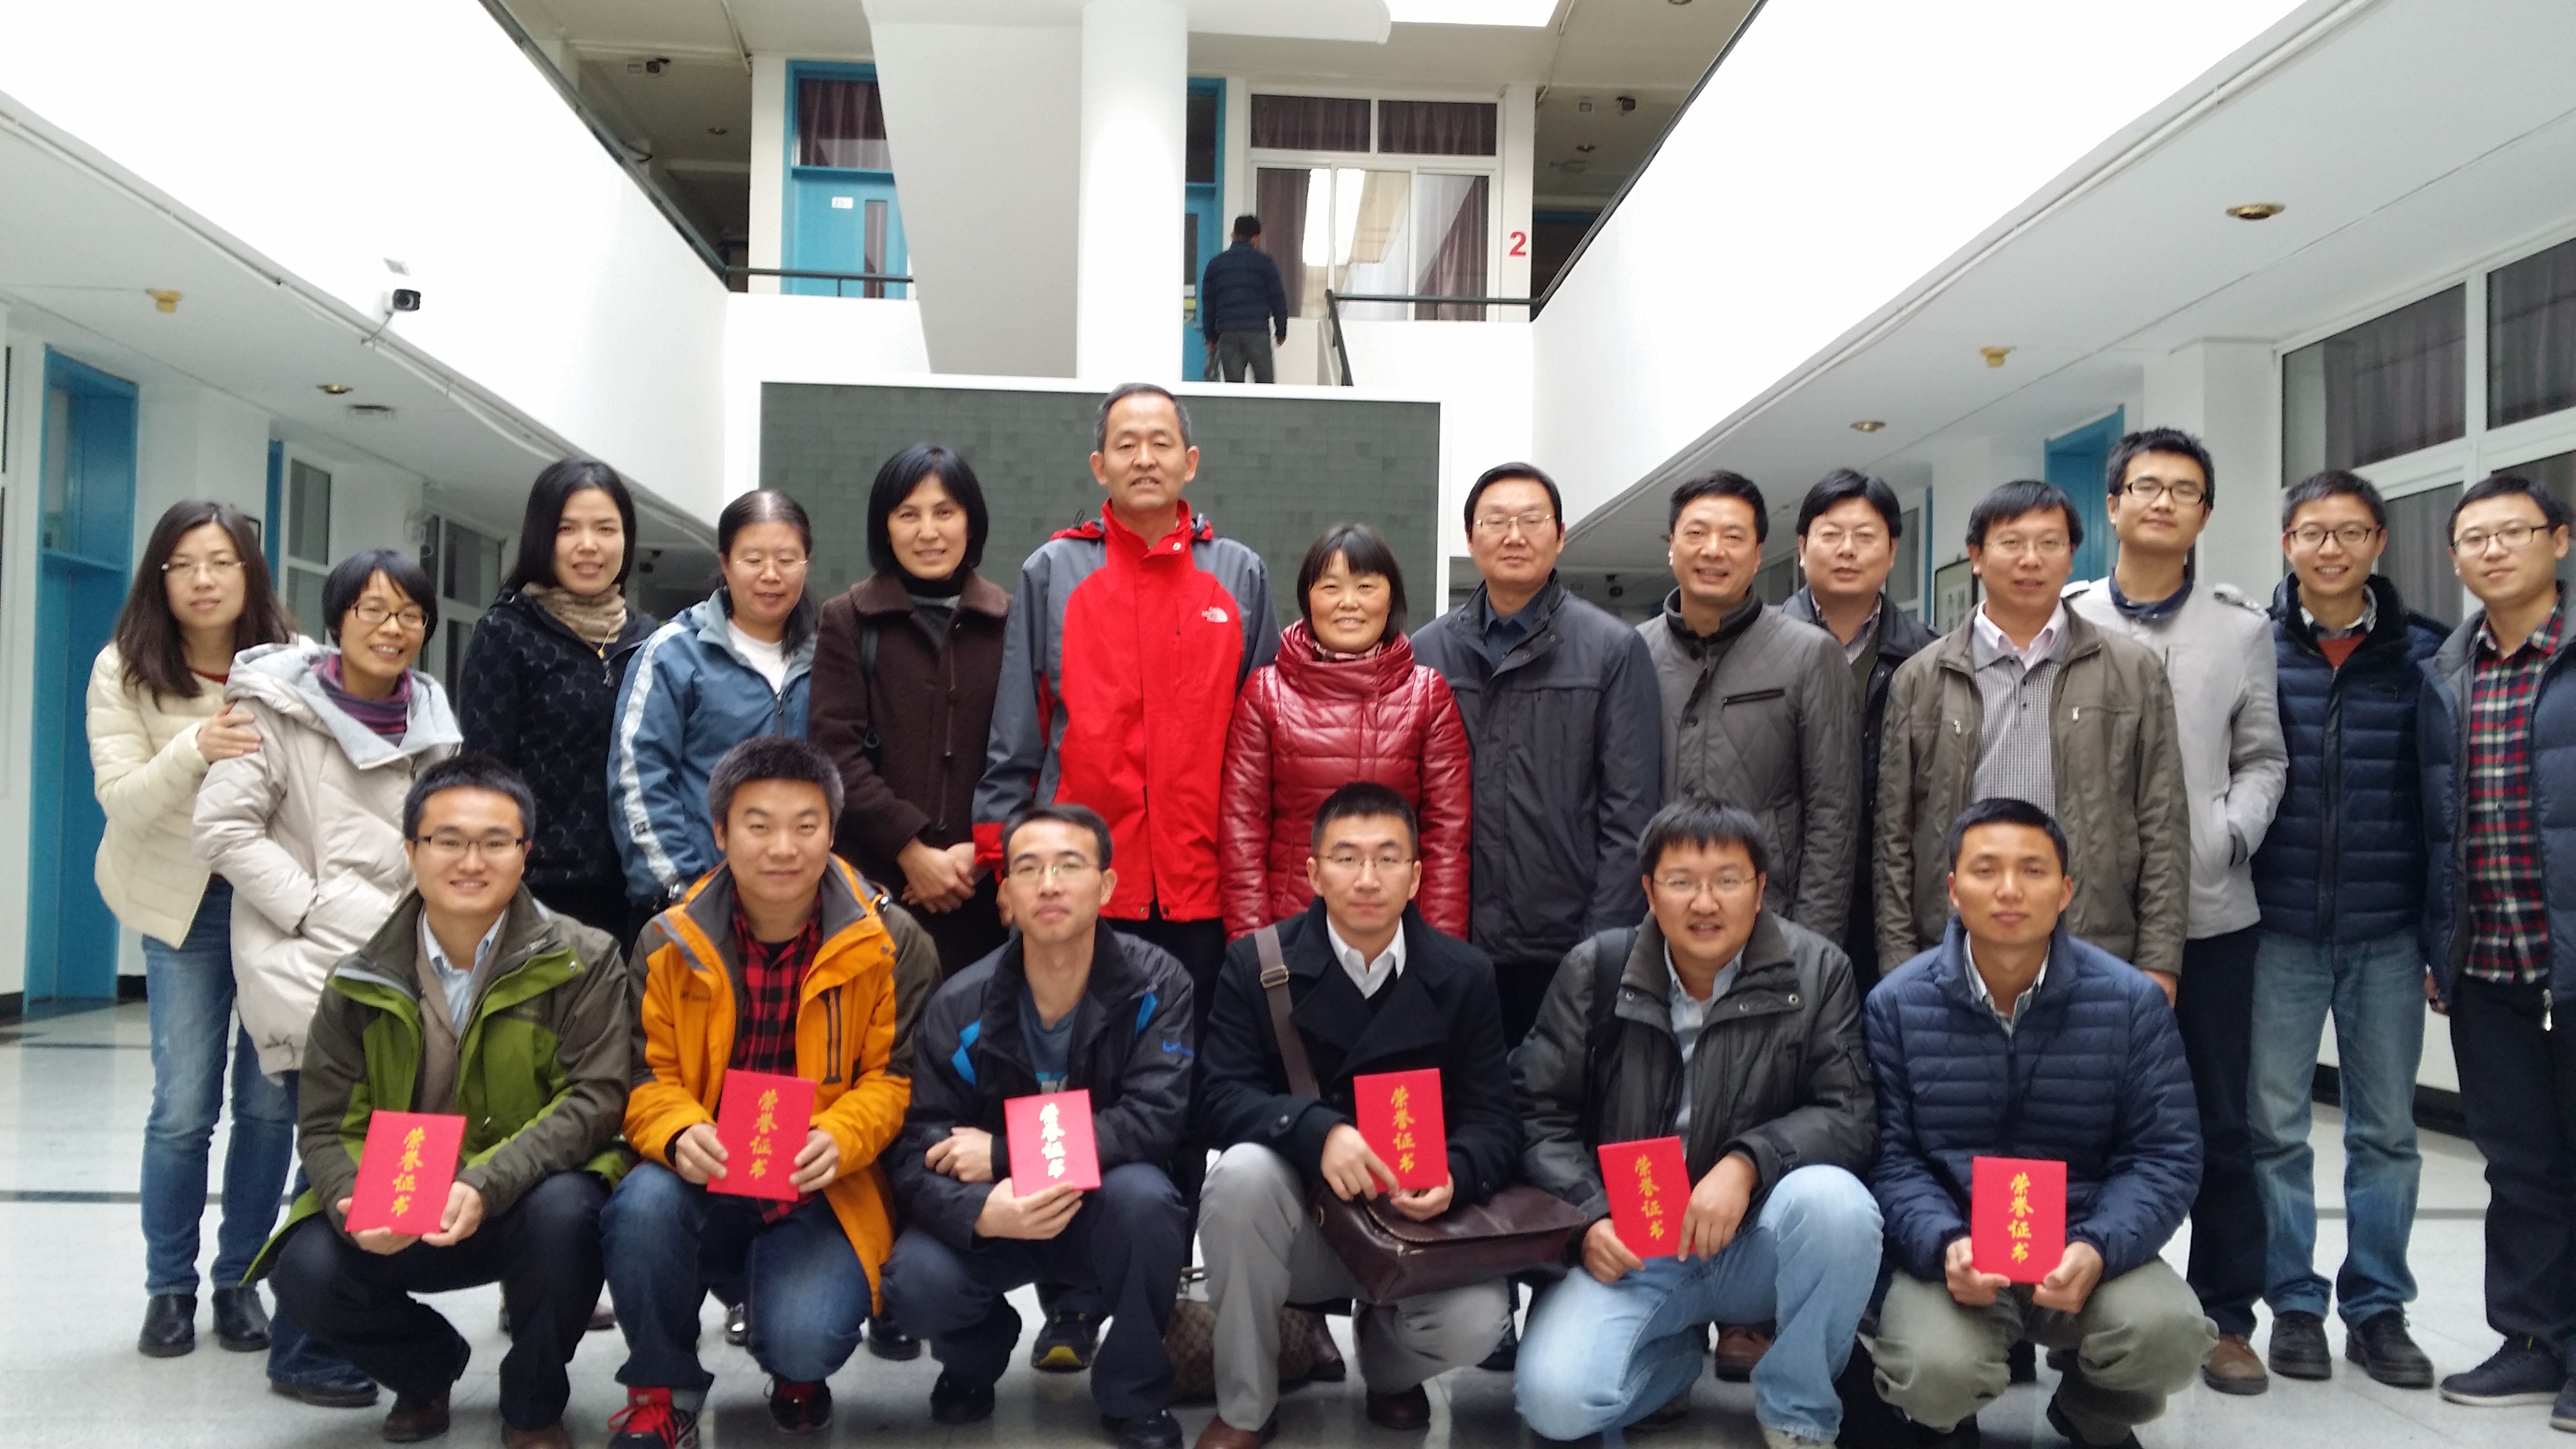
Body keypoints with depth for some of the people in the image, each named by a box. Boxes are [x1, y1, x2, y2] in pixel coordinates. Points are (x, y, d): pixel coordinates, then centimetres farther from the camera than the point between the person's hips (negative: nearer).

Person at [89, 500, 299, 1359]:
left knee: (270, 1104, 1)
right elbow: (120, 801, -14)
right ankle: (169, 1287, 14)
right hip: (184, 904, 0)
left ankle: (239, 1281, 18)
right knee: (184, 1108, -4)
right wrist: (194, 751, -33)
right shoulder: (124, 671, -6)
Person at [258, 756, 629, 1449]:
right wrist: (354, 1205, -22)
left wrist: (488, 1187, -30)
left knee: (562, 1210, -36)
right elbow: (329, 1125, 1)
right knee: (306, 1269, -24)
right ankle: (429, 1366, 12)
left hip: (531, 1202, -3)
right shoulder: (359, 983, 2)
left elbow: (596, 1098, -16)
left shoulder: (583, 961, -7)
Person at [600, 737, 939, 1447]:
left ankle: (798, 1375, 16)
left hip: (824, 1194, -1)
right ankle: (663, 1389, -3)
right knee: (643, 1202, -33)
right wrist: (680, 1136, -22)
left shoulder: (890, 944, -4)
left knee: (805, 1338, -28)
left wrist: (839, 1139, -23)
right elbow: (647, 1077, 1)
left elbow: (895, 1077, -2)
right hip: (703, 1184, 2)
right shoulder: (670, 943, 0)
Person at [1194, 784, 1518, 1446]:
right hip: (1297, 1217, 0)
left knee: (1475, 1321, -28)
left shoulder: (1464, 975, -2)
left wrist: (1452, 1175, -29)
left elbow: (1495, 1121, -5)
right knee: (1244, 1169, -34)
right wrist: (1319, 1133, -34)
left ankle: (1387, 1367, 14)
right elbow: (1219, 1098, -15)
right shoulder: (1257, 963, -6)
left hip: (1416, 1221, 1)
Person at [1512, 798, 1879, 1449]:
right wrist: (1589, 1215, -14)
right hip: (1627, 1246, 0)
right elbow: (1540, 1112, 1)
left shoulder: (1816, 972, -4)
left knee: (1834, 1200, -34)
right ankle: (1681, 1352, 12)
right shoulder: (1594, 970, -1)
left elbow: (1847, 1115, -9)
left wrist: (1746, 1164, -25)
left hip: (1756, 1243, 0)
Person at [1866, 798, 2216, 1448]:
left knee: (2169, 1332, -29)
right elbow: (1890, 1155, -4)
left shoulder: (2132, 1001, -1)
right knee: (1936, 1370, -31)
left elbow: (2166, 1154, -2)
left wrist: (2098, 1249, -20)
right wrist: (1945, 1245, -24)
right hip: (1951, 1251, -1)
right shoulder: (1897, 1004, -2)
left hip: (2086, 1250, 2)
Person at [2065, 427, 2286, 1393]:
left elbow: (2262, 759, 7)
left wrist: (2233, 832, -10)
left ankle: (2226, 1318, 17)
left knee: (2220, 1124, 6)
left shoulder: (2241, 626, 8)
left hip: (2211, 909, 1)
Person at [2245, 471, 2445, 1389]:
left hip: (2389, 934, 1)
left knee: (2387, 1129, 9)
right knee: (2276, 1125, 6)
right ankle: (2295, 1305, 19)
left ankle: (2378, 1307, 21)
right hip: (2279, 929, -1)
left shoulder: (2424, 653, 3)